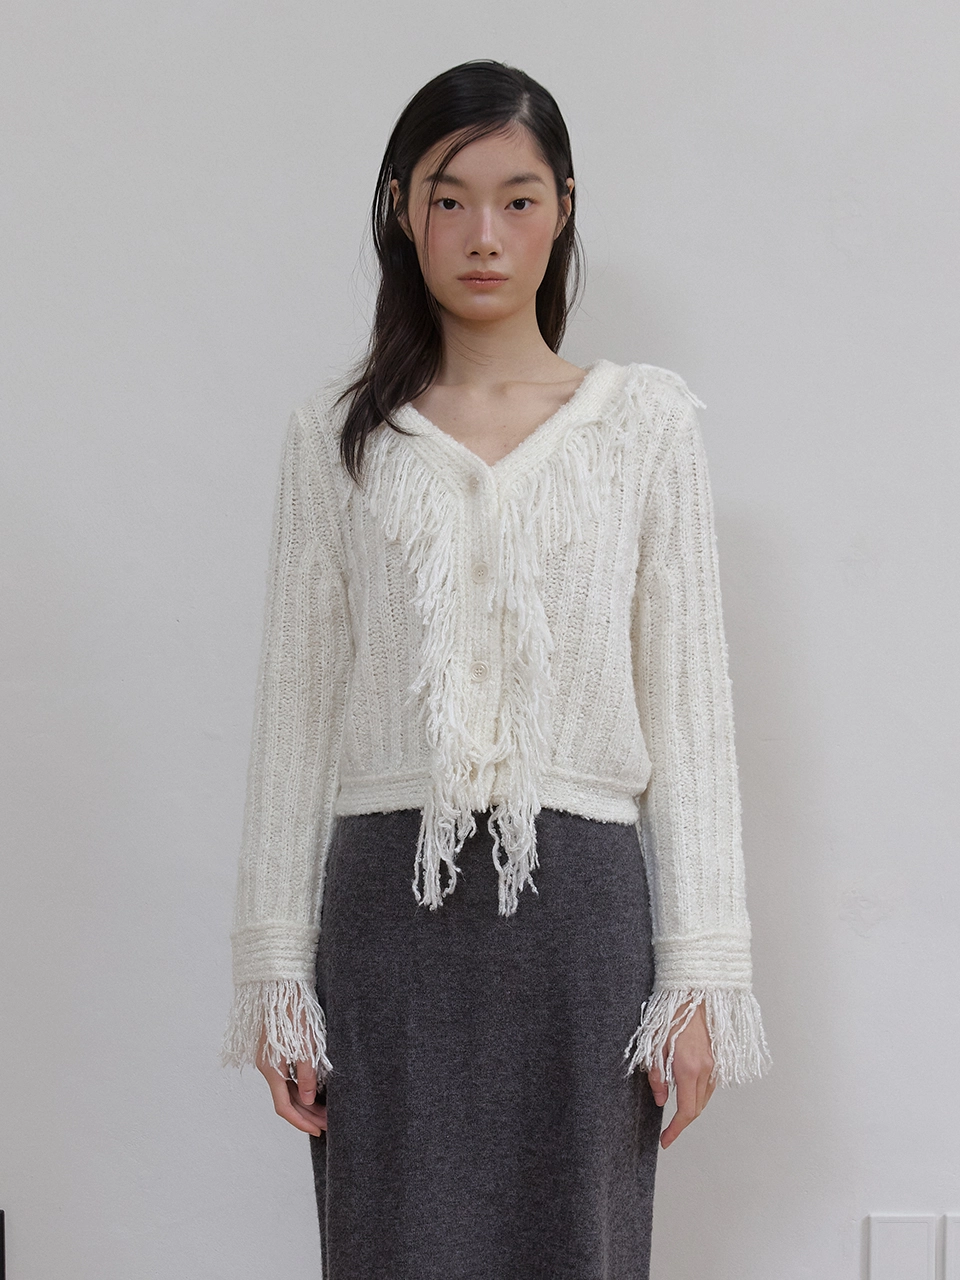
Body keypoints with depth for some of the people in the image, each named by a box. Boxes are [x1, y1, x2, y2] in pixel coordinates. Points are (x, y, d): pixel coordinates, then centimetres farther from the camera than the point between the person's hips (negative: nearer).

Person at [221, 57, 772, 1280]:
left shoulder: (647, 419, 5)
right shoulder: (340, 434, 6)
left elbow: (689, 702, 3)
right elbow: (296, 708, 7)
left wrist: (701, 973, -1)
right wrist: (273, 970, 3)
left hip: (580, 901, 0)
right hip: (389, 899, 1)